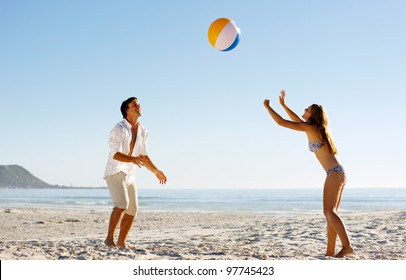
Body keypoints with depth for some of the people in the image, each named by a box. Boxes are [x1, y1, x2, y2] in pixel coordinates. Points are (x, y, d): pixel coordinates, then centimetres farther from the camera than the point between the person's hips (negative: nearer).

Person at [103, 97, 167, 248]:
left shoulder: (143, 131, 8)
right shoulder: (119, 129, -15)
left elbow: (143, 155, 18)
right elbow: (115, 154, -25)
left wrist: (156, 171, 16)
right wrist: (133, 159, -41)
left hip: (129, 173, 8)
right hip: (115, 172, -8)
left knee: (132, 210, 5)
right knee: (121, 205, -24)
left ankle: (121, 243, 16)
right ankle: (109, 238, -11)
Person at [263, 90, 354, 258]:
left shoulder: (310, 127, -7)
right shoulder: (316, 128, 18)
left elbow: (281, 122, -7)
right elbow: (296, 119, 35)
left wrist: (267, 106, 6)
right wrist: (283, 105, 38)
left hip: (334, 173, -10)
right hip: (336, 173, 10)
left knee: (329, 211, -16)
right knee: (330, 212, 6)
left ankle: (347, 246, -23)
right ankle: (330, 251, 4)